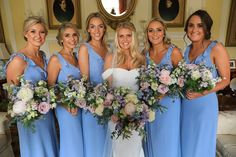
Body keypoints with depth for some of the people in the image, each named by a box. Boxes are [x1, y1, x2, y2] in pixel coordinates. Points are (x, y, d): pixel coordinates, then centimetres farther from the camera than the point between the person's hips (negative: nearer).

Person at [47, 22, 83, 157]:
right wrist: (66, 104, -21)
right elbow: (51, 86, -13)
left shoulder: (76, 57, 7)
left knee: (79, 140, 18)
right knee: (71, 142, 9)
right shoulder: (56, 59, -12)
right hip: (66, 108, -6)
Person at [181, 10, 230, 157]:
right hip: (185, 103, 5)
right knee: (186, 140, 19)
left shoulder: (216, 48, -13)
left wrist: (203, 92, -22)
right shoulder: (187, 49, 5)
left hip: (205, 103, -5)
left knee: (201, 143, 13)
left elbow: (225, 80, -11)